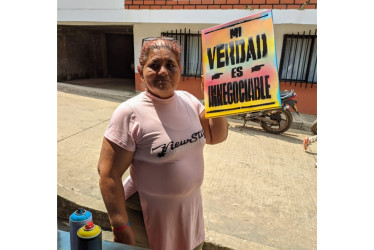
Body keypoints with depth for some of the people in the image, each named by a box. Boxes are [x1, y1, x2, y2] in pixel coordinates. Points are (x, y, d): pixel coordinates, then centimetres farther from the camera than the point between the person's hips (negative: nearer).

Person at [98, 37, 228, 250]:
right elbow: (108, 174, -19)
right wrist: (121, 228, -16)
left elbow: (216, 136, 5)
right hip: (148, 217, -5)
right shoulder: (130, 113, -21)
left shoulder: (189, 100, -3)